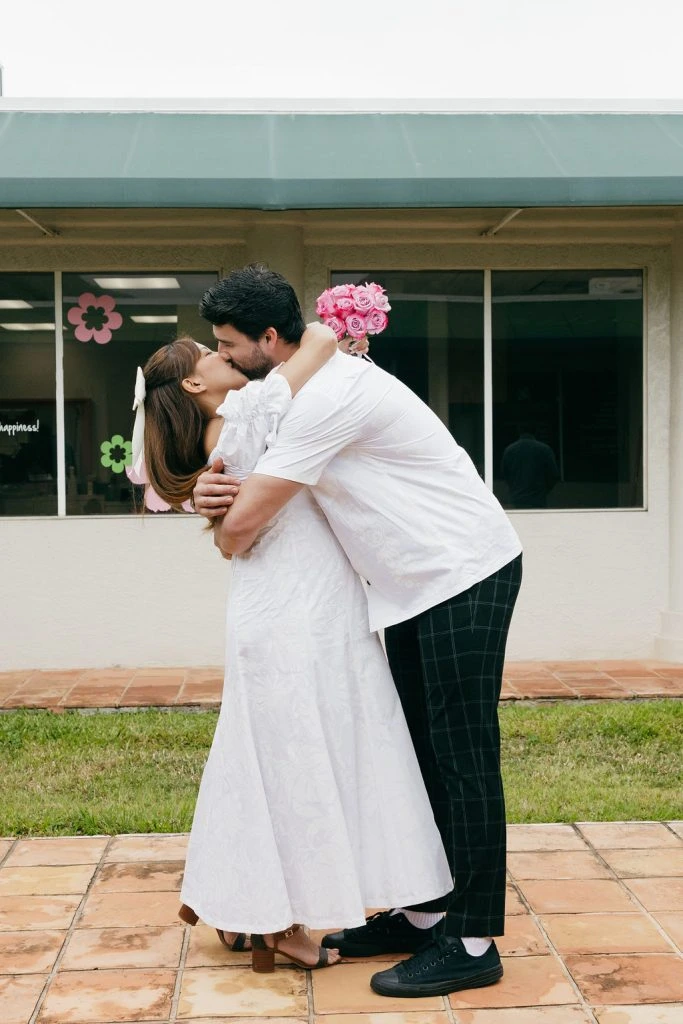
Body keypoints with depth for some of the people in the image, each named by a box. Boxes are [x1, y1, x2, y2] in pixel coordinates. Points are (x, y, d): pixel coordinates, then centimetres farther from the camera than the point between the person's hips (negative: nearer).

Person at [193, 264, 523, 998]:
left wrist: (226, 539, 3)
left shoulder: (330, 394, -22)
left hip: (464, 574, -10)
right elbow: (245, 492, 18)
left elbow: (245, 524, -22)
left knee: (462, 758, -6)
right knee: (418, 751, 12)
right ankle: (420, 914, 22)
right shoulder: (302, 392, 10)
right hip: (418, 585, 10)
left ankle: (472, 944, 1)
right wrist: (215, 489, -7)